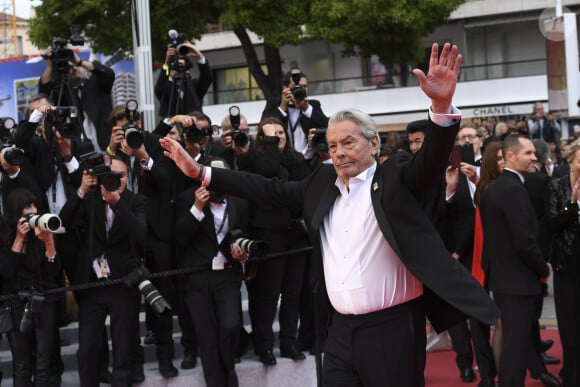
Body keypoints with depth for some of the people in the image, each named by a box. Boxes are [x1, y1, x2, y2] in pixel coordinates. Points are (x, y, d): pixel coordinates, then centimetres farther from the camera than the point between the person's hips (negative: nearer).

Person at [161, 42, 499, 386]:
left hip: (392, 327, -5)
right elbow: (271, 190, 14)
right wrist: (200, 172, 10)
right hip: (341, 329, 5)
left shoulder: (395, 176, -2)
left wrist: (442, 105, -37)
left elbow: (432, 160, -18)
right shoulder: (323, 183, 11)